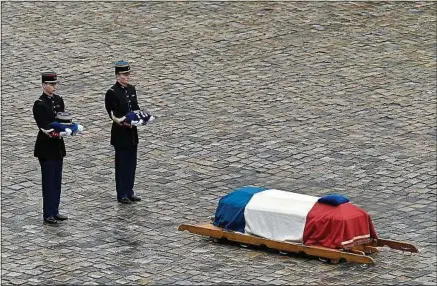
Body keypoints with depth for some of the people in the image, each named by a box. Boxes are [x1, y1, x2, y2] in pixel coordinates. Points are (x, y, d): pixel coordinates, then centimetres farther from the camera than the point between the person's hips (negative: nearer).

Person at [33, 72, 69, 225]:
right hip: (46, 146, -7)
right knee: (48, 181, -3)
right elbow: (44, 127, -20)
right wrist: (57, 133, -31)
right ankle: (48, 215, 3)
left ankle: (55, 211, 21)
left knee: (57, 180, 12)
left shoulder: (58, 100, 7)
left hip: (58, 145, 7)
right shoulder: (40, 104, -15)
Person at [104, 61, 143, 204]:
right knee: (122, 164, 2)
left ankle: (129, 191, 23)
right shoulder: (112, 93, -14)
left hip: (132, 133, 7)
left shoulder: (131, 89, 8)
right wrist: (125, 123, -29)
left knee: (132, 164, 13)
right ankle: (122, 194, 10)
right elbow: (113, 115, -16)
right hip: (120, 134, -7)